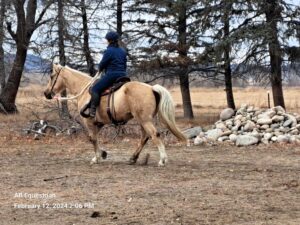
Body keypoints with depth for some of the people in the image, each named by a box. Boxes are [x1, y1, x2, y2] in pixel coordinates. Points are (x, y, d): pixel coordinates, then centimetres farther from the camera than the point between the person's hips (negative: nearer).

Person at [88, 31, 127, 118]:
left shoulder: (109, 51, -9)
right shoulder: (123, 51, 13)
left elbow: (102, 64, -4)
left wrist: (100, 69, 16)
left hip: (111, 75, -8)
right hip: (122, 75, 8)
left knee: (95, 89, -6)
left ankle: (92, 110, -17)